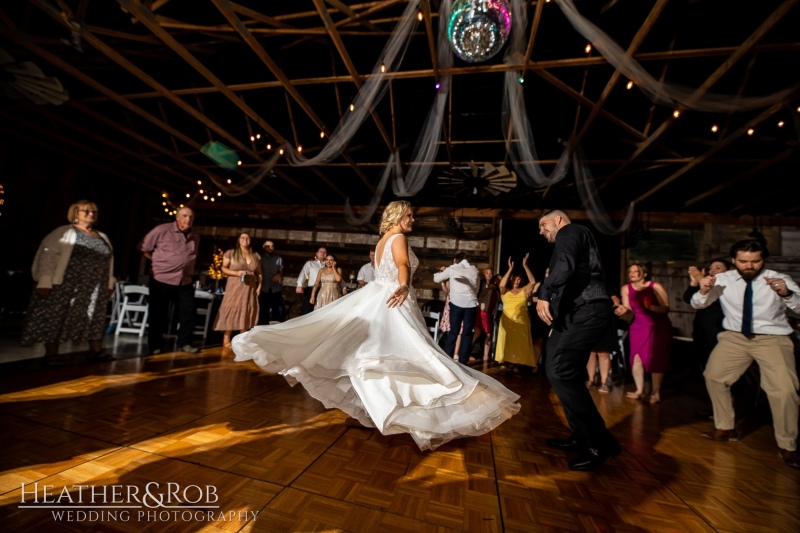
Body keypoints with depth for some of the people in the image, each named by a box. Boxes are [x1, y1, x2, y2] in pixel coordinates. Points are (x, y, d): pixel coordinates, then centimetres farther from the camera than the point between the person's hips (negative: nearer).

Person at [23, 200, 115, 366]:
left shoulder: (103, 237, 17)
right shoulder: (65, 232, -1)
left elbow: (109, 262, 16)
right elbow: (48, 255, -8)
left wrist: (109, 283, 12)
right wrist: (45, 281, -16)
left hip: (94, 289, 5)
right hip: (65, 285, -5)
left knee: (94, 317, 8)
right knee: (56, 317, 0)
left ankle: (96, 351, 15)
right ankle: (51, 354, 9)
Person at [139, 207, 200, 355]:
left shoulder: (195, 237, 8)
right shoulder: (162, 230, -7)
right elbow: (143, 248, 0)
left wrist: (189, 272, 9)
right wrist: (158, 261, 0)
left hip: (185, 282, 4)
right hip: (161, 280, -4)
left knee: (188, 313, 5)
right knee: (158, 314, 6)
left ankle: (185, 343, 19)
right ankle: (155, 346, 20)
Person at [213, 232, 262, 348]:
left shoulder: (256, 256, 12)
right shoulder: (230, 253, 3)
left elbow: (259, 273, 13)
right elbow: (223, 268, -1)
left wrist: (259, 287, 3)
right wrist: (236, 273, -16)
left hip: (250, 289, 3)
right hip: (234, 288, -3)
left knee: (246, 312, 3)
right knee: (231, 311, -6)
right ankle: (226, 339, 1)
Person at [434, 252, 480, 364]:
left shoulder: (452, 268, 8)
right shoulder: (474, 270, 16)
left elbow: (436, 278, 14)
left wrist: (441, 272, 34)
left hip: (456, 303, -1)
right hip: (471, 304, 1)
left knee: (453, 331, 11)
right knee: (467, 333, 8)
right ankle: (463, 361, 11)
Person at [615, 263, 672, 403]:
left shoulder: (656, 287, -13)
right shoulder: (626, 289, -3)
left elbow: (666, 308, -15)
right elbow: (629, 308, 0)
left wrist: (651, 307, -32)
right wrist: (624, 309, -22)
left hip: (658, 327, -3)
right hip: (638, 326, 3)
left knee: (656, 358, -2)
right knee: (636, 357, -1)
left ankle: (655, 392, 10)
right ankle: (639, 390, 11)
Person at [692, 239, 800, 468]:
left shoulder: (780, 280, -9)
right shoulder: (723, 280, -6)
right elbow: (698, 304, -8)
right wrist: (703, 291, -28)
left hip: (772, 340, -2)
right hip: (734, 337, 2)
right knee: (714, 376, 2)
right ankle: (725, 428, 22)